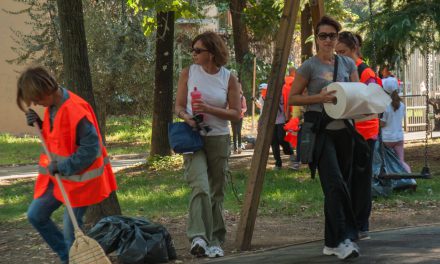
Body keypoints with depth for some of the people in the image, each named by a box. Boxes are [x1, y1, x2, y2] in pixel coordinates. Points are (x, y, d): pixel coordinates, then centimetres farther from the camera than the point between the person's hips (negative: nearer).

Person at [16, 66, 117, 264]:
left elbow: (91, 149, -24)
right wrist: (39, 124, -3)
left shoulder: (75, 111, -26)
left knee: (70, 229, -4)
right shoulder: (52, 106, 1)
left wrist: (62, 167, -23)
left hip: (78, 179, -9)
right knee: (35, 215, 12)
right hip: (58, 175, 9)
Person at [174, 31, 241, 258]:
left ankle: (215, 240, 18)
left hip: (219, 139, 2)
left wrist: (209, 109, -15)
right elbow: (179, 106, 6)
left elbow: (236, 113, -1)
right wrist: (187, 117, -18)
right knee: (200, 187, -20)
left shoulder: (228, 78, 0)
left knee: (216, 192, 8)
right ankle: (198, 237, -29)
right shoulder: (188, 73, 2)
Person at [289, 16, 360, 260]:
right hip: (320, 130, -5)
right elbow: (292, 98, -1)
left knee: (338, 186, 7)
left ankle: (332, 242, 14)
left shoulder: (348, 64, 11)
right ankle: (343, 239, -17)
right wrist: (320, 97, -14)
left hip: (343, 129, 5)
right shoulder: (309, 66, -2)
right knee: (335, 183, -16)